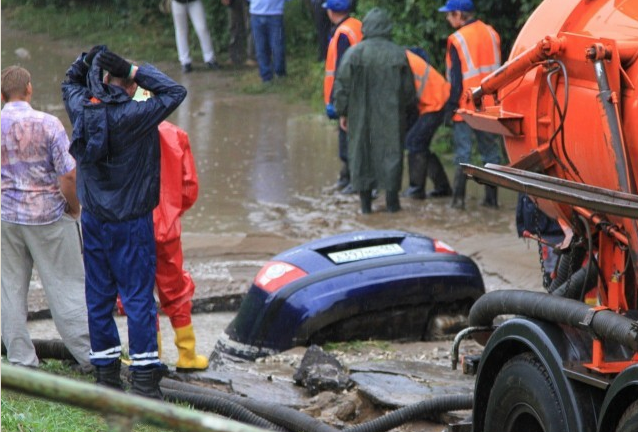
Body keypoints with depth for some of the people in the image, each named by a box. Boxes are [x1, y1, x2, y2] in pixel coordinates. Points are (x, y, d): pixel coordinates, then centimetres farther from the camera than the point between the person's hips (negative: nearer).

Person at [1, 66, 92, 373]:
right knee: (66, 287, 4)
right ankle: (90, 356, 8)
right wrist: (74, 208, 1)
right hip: (48, 216, -3)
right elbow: (68, 176, -15)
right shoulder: (48, 125, -12)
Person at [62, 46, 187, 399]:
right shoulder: (133, 116, -19)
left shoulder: (82, 110, -2)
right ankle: (143, 380, -2)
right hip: (130, 223, -5)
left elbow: (70, 83, 20)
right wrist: (137, 72, -14)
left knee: (99, 296, 11)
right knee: (138, 297, -1)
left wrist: (86, 61, 6)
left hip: (93, 220, 5)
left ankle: (106, 374, 17)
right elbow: (175, 92, -16)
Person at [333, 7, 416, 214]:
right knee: (391, 153, 7)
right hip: (391, 117, 0)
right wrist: (407, 109, 19)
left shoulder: (354, 53, -5)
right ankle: (392, 200, 7)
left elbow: (342, 85, -4)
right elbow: (409, 89, 4)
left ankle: (365, 202, 9)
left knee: (360, 152, 8)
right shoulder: (398, 54, -1)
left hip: (361, 116, 0)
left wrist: (342, 112, 5)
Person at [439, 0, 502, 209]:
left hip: (466, 106, -5)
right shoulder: (491, 34, 7)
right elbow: (498, 68, 13)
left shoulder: (457, 39, -13)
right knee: (490, 151, 10)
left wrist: (451, 105, -6)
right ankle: (491, 197, 10)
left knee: (462, 153, -1)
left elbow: (456, 78, -12)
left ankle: (459, 198, -3)